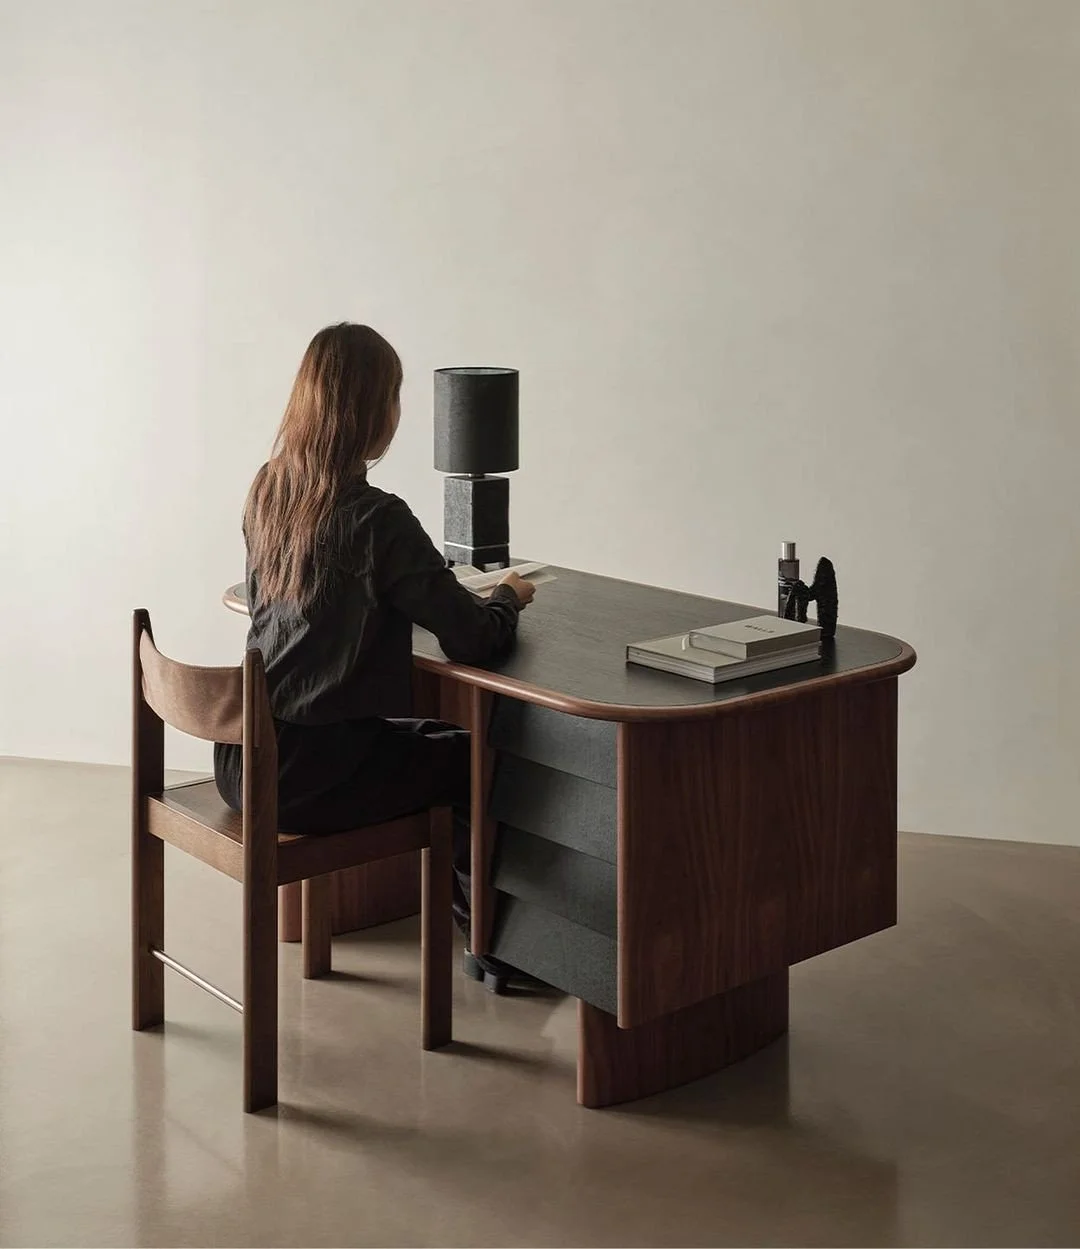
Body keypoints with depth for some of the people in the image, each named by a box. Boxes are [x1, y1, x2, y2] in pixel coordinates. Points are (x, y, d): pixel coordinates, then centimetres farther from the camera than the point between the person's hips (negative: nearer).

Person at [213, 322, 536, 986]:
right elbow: (475, 638, -16)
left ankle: (474, 921, 35)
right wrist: (508, 597, 6)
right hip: (310, 770, -8)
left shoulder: (267, 491, 4)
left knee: (433, 736, 27)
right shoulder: (377, 518, -19)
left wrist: (439, 582, 18)